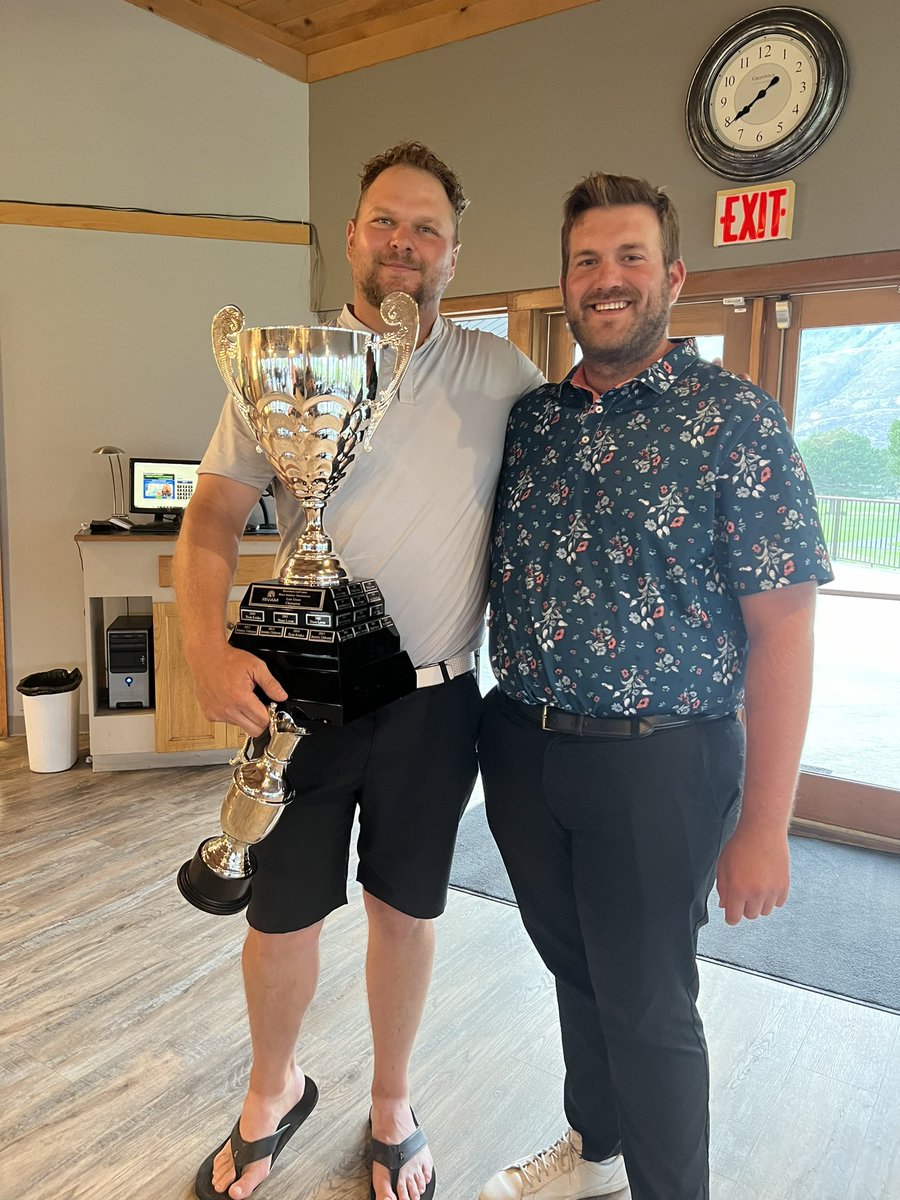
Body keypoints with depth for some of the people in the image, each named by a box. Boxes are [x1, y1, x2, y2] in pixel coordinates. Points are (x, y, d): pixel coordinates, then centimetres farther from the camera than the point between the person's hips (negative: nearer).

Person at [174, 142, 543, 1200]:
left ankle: (392, 1106, 42)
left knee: (405, 909, 16)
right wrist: (207, 648, -17)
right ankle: (273, 1092, 44)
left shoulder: (499, 373, 3)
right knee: (281, 915, 13)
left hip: (434, 701, 1)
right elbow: (213, 515, -4)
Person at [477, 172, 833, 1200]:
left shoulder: (736, 420, -10)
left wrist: (763, 825, -13)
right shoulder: (527, 416, 6)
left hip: (658, 764, -5)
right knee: (575, 970, 23)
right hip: (522, 747, 6)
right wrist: (492, 729, 6)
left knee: (647, 1006, 10)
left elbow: (782, 632, -12)